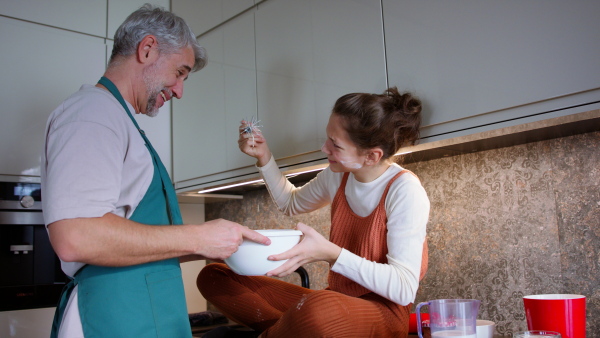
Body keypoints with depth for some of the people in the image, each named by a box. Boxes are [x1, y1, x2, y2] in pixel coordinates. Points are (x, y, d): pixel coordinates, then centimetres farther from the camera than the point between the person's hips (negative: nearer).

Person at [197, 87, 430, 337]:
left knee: (317, 309, -43)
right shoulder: (339, 176, 2)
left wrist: (330, 253, -30)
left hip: (384, 314, -6)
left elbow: (404, 289, -22)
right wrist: (264, 157, 7)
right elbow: (291, 203, 22)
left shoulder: (405, 191, -17)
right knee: (212, 277, -1)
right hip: (336, 303, 6)